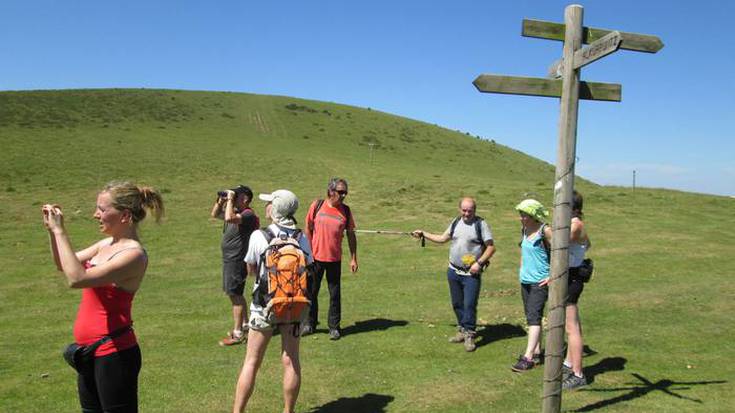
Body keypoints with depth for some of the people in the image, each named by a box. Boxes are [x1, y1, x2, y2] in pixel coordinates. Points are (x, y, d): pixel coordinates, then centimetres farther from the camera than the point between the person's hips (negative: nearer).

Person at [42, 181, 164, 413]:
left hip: (114, 353, -9)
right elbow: (63, 265, 17)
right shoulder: (106, 244, 5)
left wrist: (60, 231, -24)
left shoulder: (134, 254, -22)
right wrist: (51, 229, 3)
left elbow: (76, 279, -30)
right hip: (89, 350, 9)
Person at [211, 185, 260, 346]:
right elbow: (215, 214, 21)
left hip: (237, 261, -10)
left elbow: (229, 218, -36)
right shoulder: (235, 211, 11)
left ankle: (237, 334, 0)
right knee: (236, 295, 20)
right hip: (229, 259, 10)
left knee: (235, 296, -6)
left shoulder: (248, 214, -18)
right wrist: (220, 200, 5)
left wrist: (230, 200, -23)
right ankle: (244, 324, 34)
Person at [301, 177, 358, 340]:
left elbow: (351, 235, 5)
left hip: (335, 259, 0)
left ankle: (334, 326, 19)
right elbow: (307, 228, 4)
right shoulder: (317, 205, -3)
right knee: (311, 291, 11)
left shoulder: (346, 211, -1)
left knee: (335, 294, 6)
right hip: (316, 257, 0)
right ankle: (309, 323, 27)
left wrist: (353, 258, 3)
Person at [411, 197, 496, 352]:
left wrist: (479, 263, -17)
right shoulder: (456, 222, 8)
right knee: (457, 304, 13)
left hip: (471, 274, -5)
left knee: (469, 305, -7)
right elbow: (442, 238, 17)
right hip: (453, 271, 6)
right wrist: (423, 234, 12)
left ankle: (469, 335, 6)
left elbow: (491, 247, -9)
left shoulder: (481, 224, -9)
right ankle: (462, 330, 28)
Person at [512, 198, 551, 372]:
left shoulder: (545, 231, -14)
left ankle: (528, 357, -11)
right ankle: (537, 352, 22)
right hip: (525, 280, 8)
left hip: (540, 281, -8)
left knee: (533, 317, -11)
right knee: (531, 317, 12)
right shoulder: (524, 230, 9)